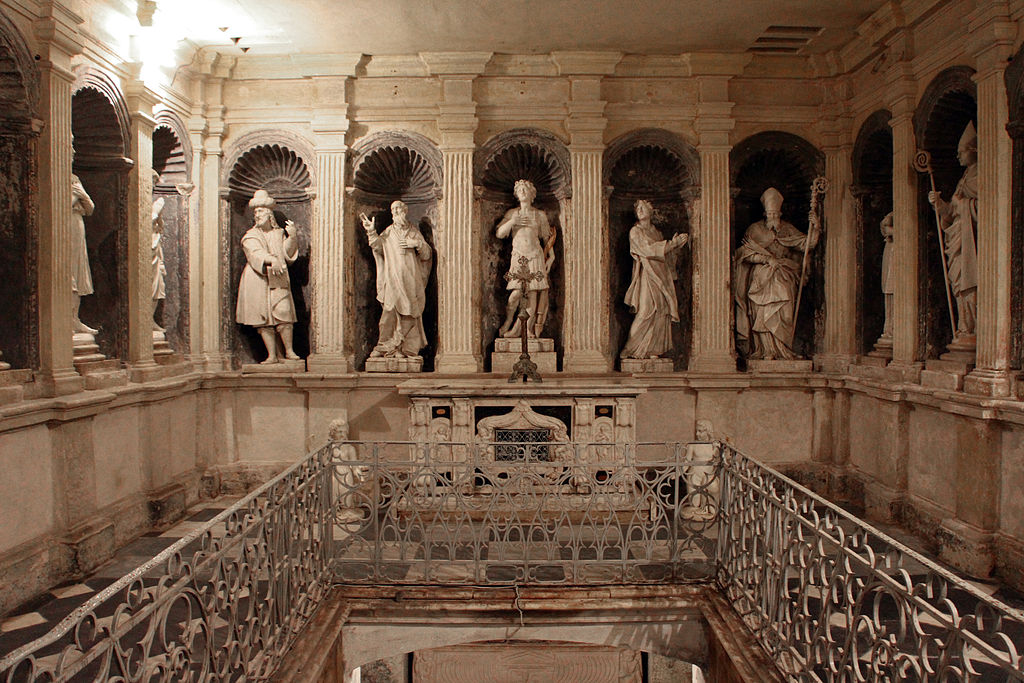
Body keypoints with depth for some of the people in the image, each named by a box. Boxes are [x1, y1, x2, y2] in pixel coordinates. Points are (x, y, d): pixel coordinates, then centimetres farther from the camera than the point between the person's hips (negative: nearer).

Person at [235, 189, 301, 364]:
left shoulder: (279, 233, 15)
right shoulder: (250, 236, 6)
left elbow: (287, 254, 6)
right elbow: (256, 253, -13)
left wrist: (291, 238, -10)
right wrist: (271, 259, -32)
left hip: (278, 281, 1)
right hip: (257, 282, -1)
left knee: (283, 313, -10)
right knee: (264, 318, -4)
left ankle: (289, 351, 1)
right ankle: (272, 355, 0)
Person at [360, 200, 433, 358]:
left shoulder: (414, 232, 13)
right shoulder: (388, 232, 15)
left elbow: (427, 255, 9)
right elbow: (378, 247, -1)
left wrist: (417, 244, -8)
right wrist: (371, 232, -14)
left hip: (411, 280, 0)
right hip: (393, 279, 0)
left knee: (408, 315, -2)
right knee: (390, 311, -12)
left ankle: (404, 348, 3)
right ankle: (383, 346, -8)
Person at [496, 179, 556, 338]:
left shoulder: (540, 215, 13)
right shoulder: (512, 213, 13)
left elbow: (547, 238, 16)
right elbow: (499, 234, 5)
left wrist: (551, 256, 8)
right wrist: (512, 222, -7)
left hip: (536, 256, 1)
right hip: (518, 257, -1)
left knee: (533, 294, -8)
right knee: (517, 292, -15)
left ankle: (517, 329, -3)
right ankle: (508, 322, 7)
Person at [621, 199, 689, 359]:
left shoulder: (656, 232, 20)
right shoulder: (635, 231, 0)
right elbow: (649, 250, -12)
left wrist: (674, 243, 6)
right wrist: (673, 243, -12)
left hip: (661, 276, 6)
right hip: (647, 275, -6)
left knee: (661, 312, -1)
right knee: (647, 310, -15)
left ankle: (652, 350, 2)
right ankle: (631, 349, -7)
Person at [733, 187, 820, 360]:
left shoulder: (788, 229, 13)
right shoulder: (755, 229, 6)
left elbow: (805, 244, 5)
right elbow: (746, 253, -3)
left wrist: (814, 228, -11)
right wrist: (768, 259, -12)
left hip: (783, 280, 2)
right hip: (761, 279, -2)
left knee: (783, 313, -9)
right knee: (763, 312, -9)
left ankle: (782, 351, -5)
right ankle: (766, 352, -7)